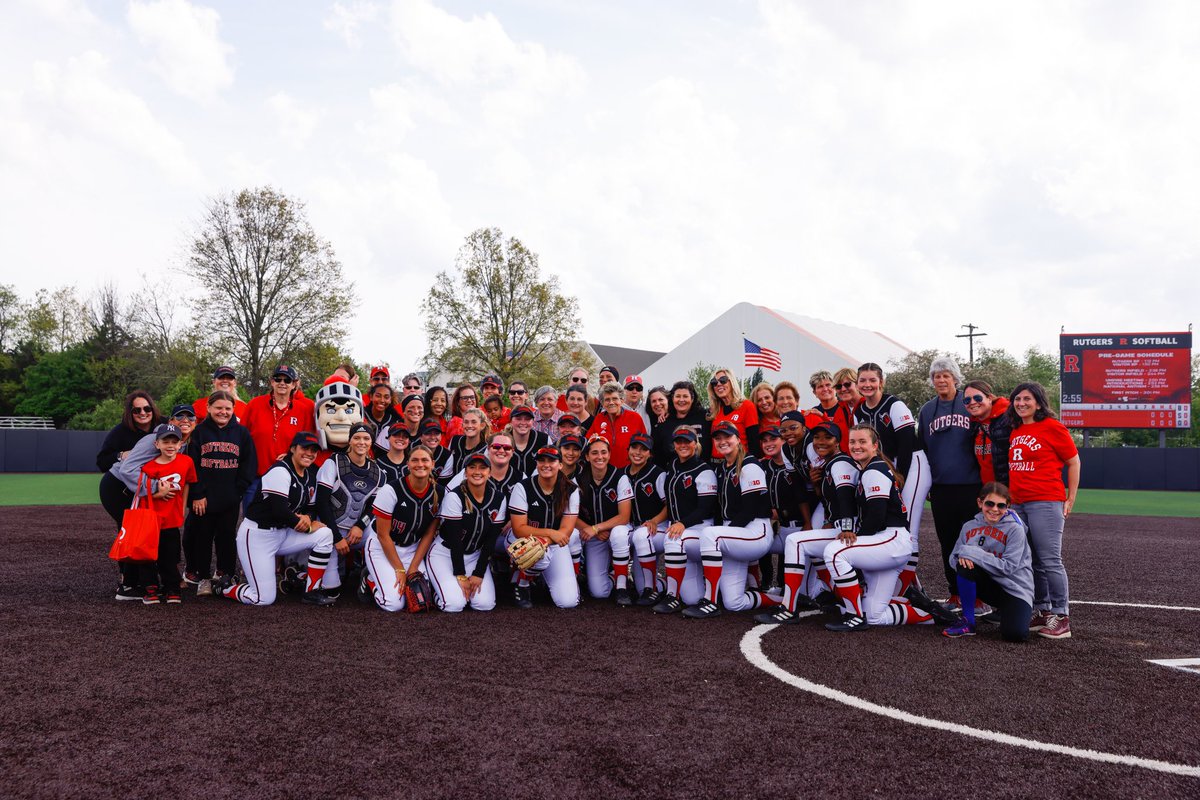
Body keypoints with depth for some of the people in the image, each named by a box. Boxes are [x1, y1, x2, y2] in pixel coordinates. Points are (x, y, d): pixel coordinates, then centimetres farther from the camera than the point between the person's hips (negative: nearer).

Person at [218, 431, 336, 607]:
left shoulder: (311, 475, 8)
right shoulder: (281, 471, -18)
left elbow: (311, 507, 12)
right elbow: (279, 510, -26)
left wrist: (307, 517, -12)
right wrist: (308, 526, -15)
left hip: (283, 533, 8)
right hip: (256, 536, -8)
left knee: (325, 534, -13)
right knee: (264, 599, -11)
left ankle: (312, 592, -5)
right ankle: (225, 587, 18)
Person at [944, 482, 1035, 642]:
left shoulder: (1015, 529, -12)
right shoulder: (970, 526, 3)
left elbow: (1007, 567, -20)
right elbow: (953, 557, 3)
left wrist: (973, 553, -25)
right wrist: (963, 556, -22)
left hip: (1015, 588, -4)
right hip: (988, 584, 4)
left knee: (1015, 634, -28)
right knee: (965, 566, -27)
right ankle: (968, 623, -11)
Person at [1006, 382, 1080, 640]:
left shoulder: (1052, 427, -4)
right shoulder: (1014, 432, 15)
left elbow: (1074, 461, -1)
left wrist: (1071, 499, -2)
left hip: (1046, 502, -7)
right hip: (1017, 504, 7)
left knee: (1050, 561, -8)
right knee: (1031, 562, 10)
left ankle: (1061, 618, -3)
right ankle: (1042, 612, 19)